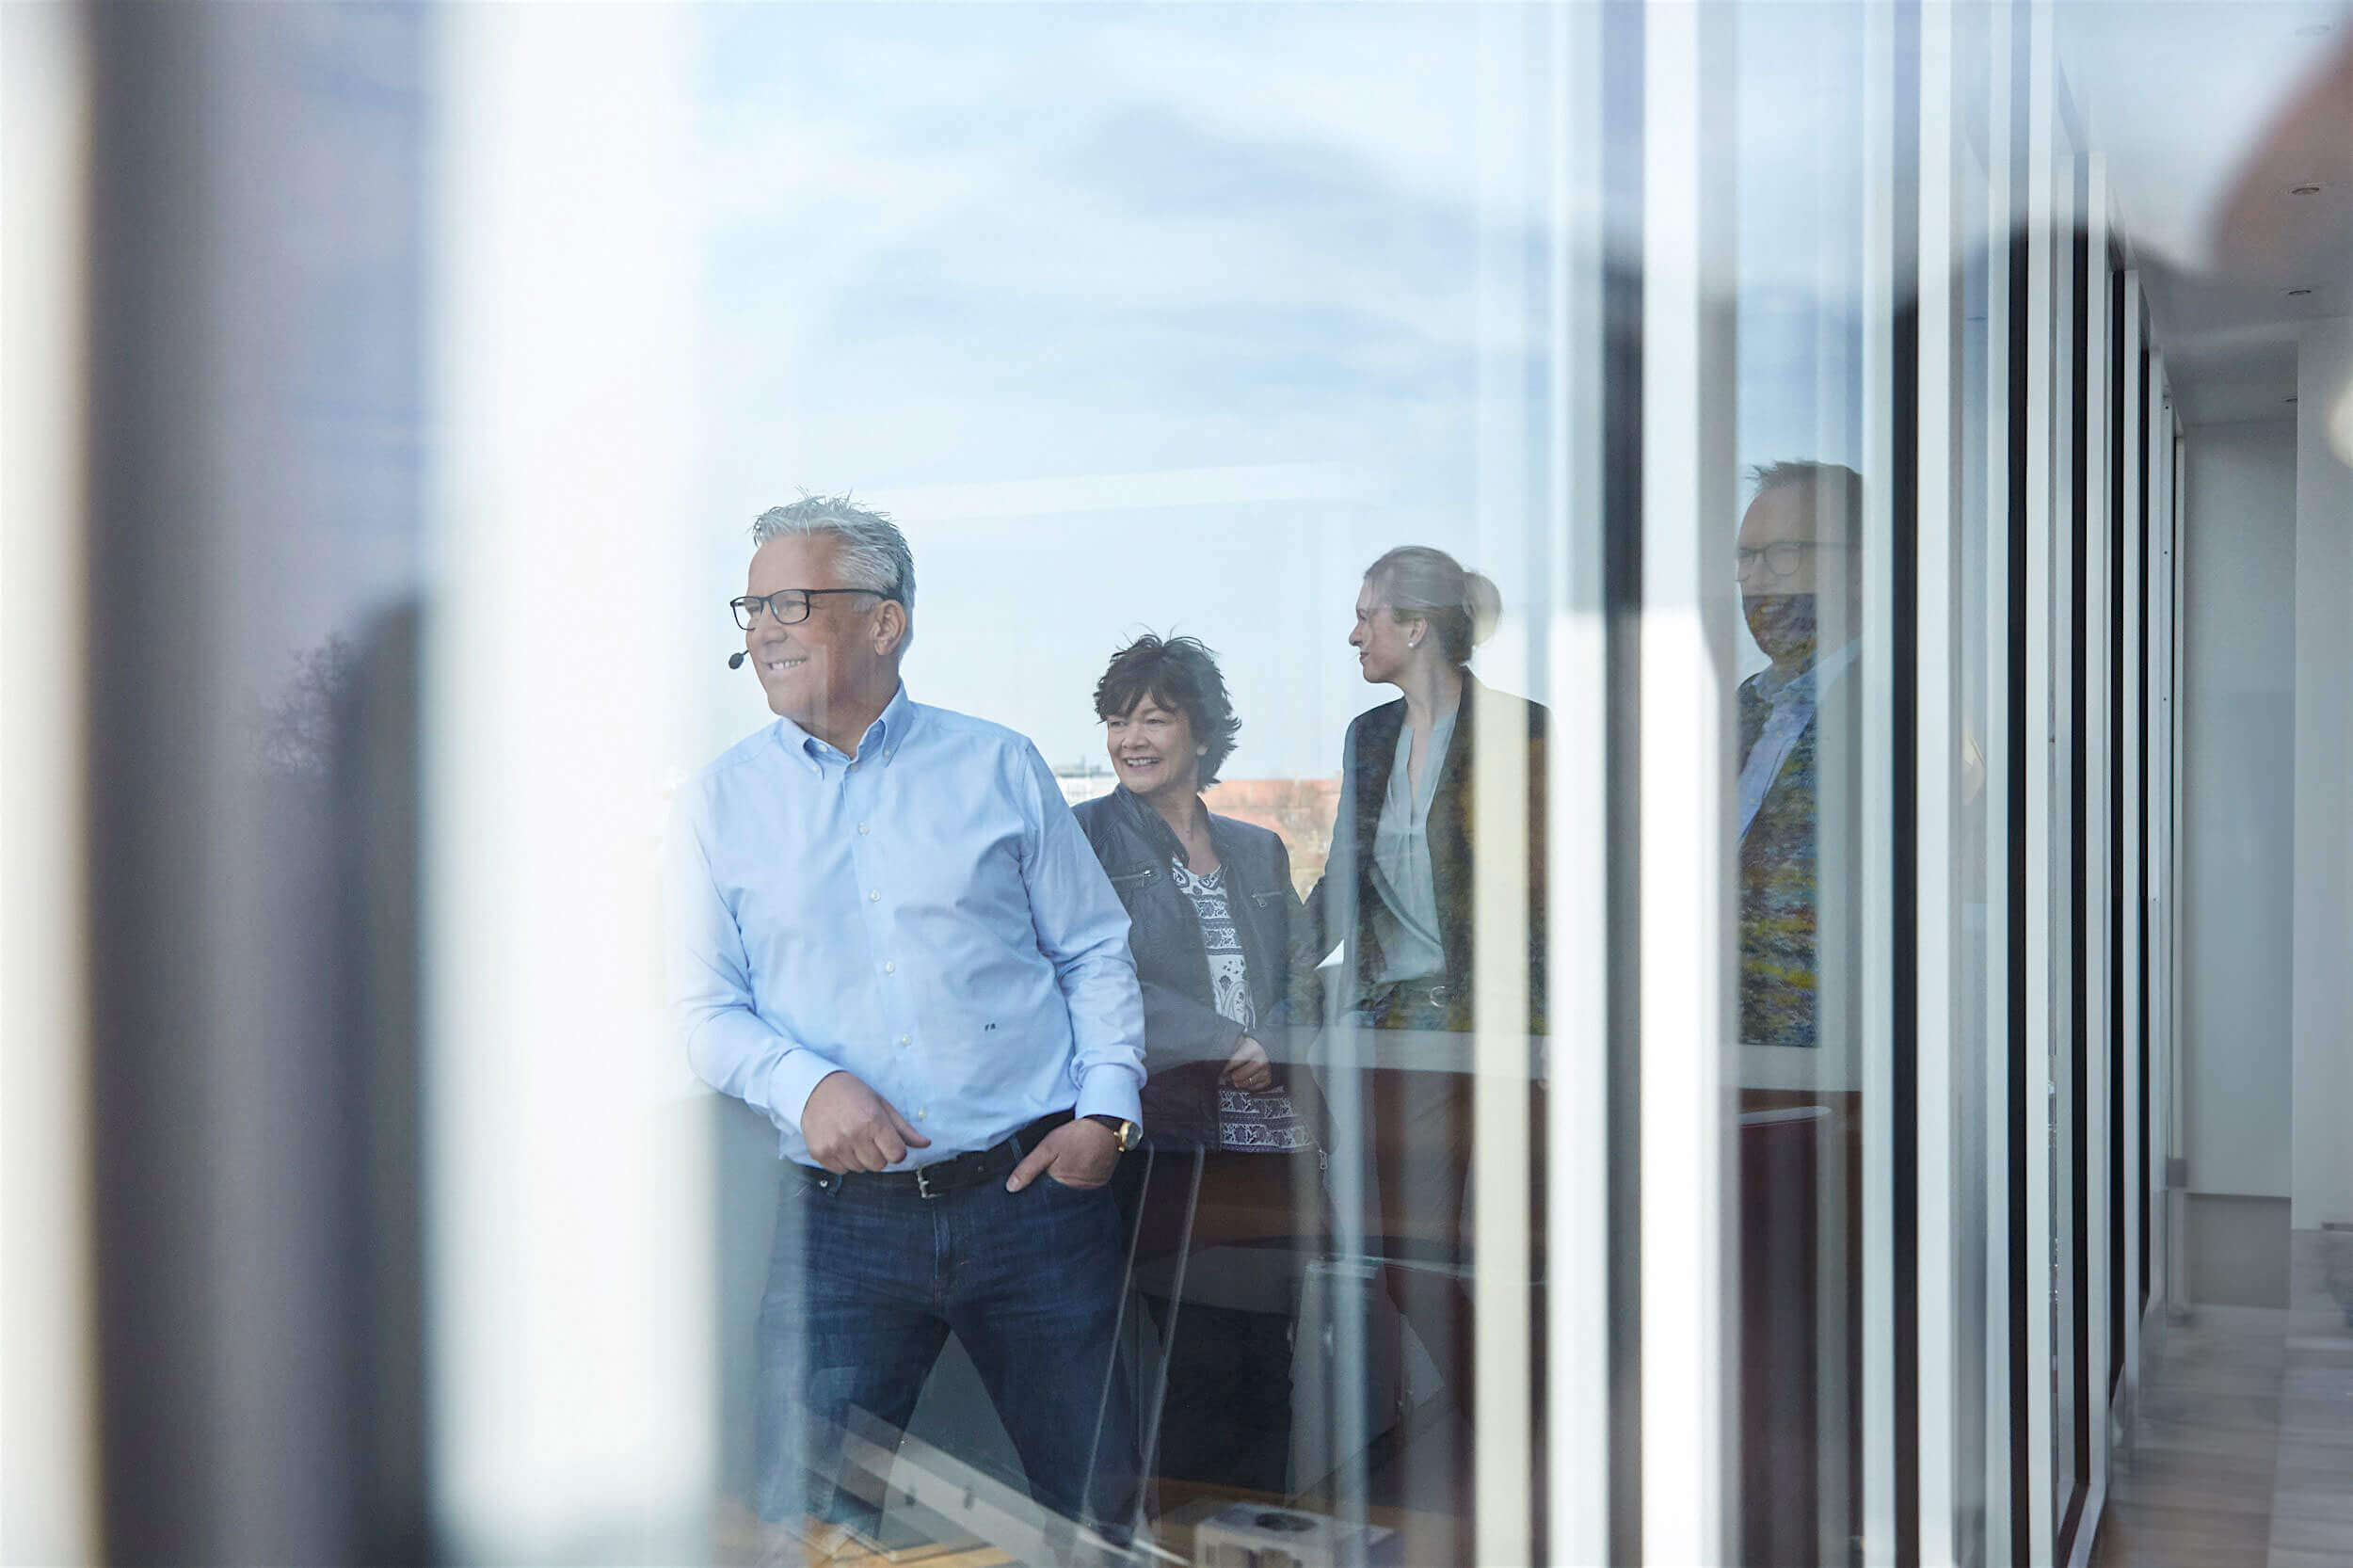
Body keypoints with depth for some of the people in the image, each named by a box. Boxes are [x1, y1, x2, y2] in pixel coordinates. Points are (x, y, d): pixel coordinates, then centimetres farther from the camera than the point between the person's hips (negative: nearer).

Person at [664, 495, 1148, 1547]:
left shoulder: (998, 767, 6)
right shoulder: (722, 800, 7)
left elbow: (1095, 951, 10)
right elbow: (703, 1005, 3)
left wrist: (1106, 1106, -4)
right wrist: (805, 1083, -16)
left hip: (1033, 1195, 0)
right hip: (840, 1219, 1)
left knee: (1101, 1502, 7)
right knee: (808, 1520, 1)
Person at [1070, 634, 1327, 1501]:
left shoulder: (1259, 851, 17)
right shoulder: (1089, 836, 3)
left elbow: (1302, 975, 13)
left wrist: (1272, 1050, -8)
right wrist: (1224, 1043, -12)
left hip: (1274, 1142, 5)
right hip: (1172, 1143, -4)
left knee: (1268, 1365, 7)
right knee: (1196, 1366, -6)